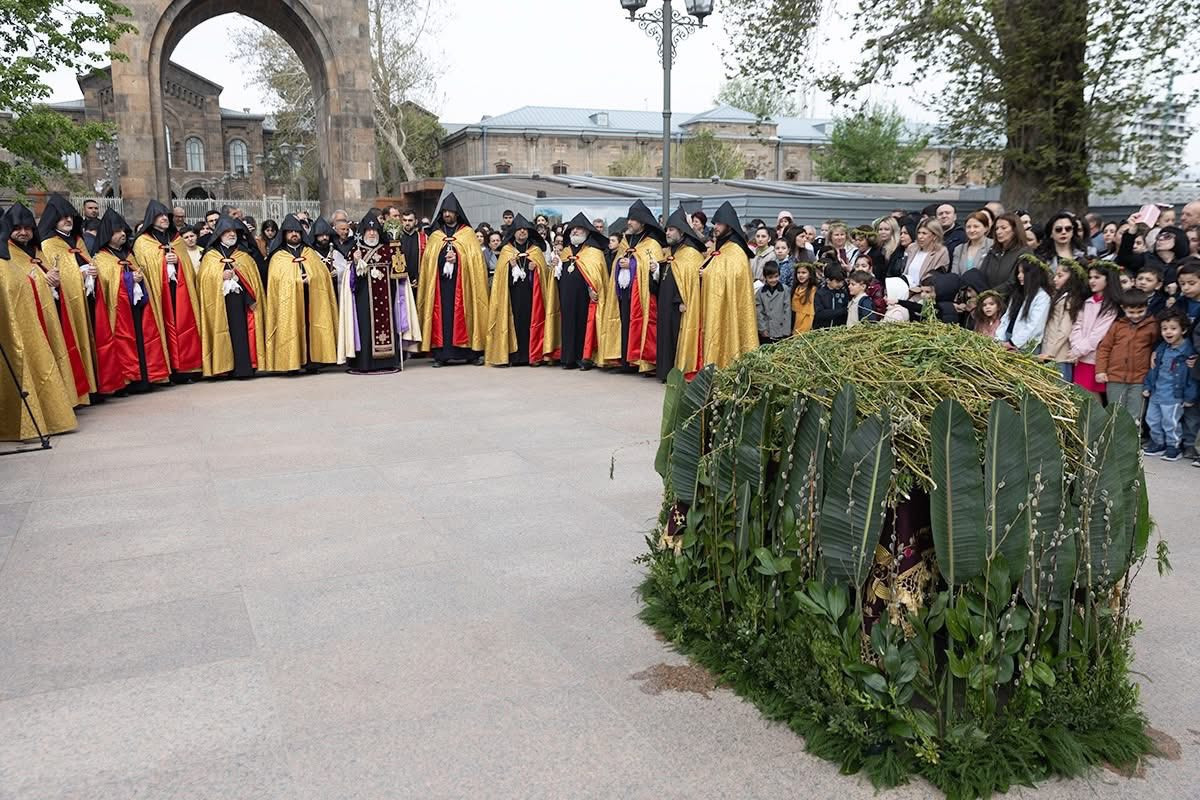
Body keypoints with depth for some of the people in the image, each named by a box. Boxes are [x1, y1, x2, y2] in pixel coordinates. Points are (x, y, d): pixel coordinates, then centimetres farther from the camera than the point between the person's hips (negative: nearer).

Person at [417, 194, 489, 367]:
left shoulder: (467, 233, 9)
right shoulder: (435, 235, 15)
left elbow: (475, 256, 1)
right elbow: (428, 259, 8)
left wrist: (458, 257, -14)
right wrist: (445, 258, -10)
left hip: (462, 281, -2)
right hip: (441, 280, 2)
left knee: (463, 313, -4)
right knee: (442, 314, -3)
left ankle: (470, 353, -1)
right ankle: (441, 354, -3)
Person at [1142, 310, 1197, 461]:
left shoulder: (1188, 351, -13)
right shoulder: (1161, 348, 6)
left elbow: (1192, 376, -12)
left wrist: (1190, 397, -11)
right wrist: (1147, 386, 12)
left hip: (1173, 397, -7)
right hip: (1156, 393, 7)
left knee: (1170, 423, 2)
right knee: (1152, 420, 15)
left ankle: (1173, 446, 19)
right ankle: (1158, 443, 31)